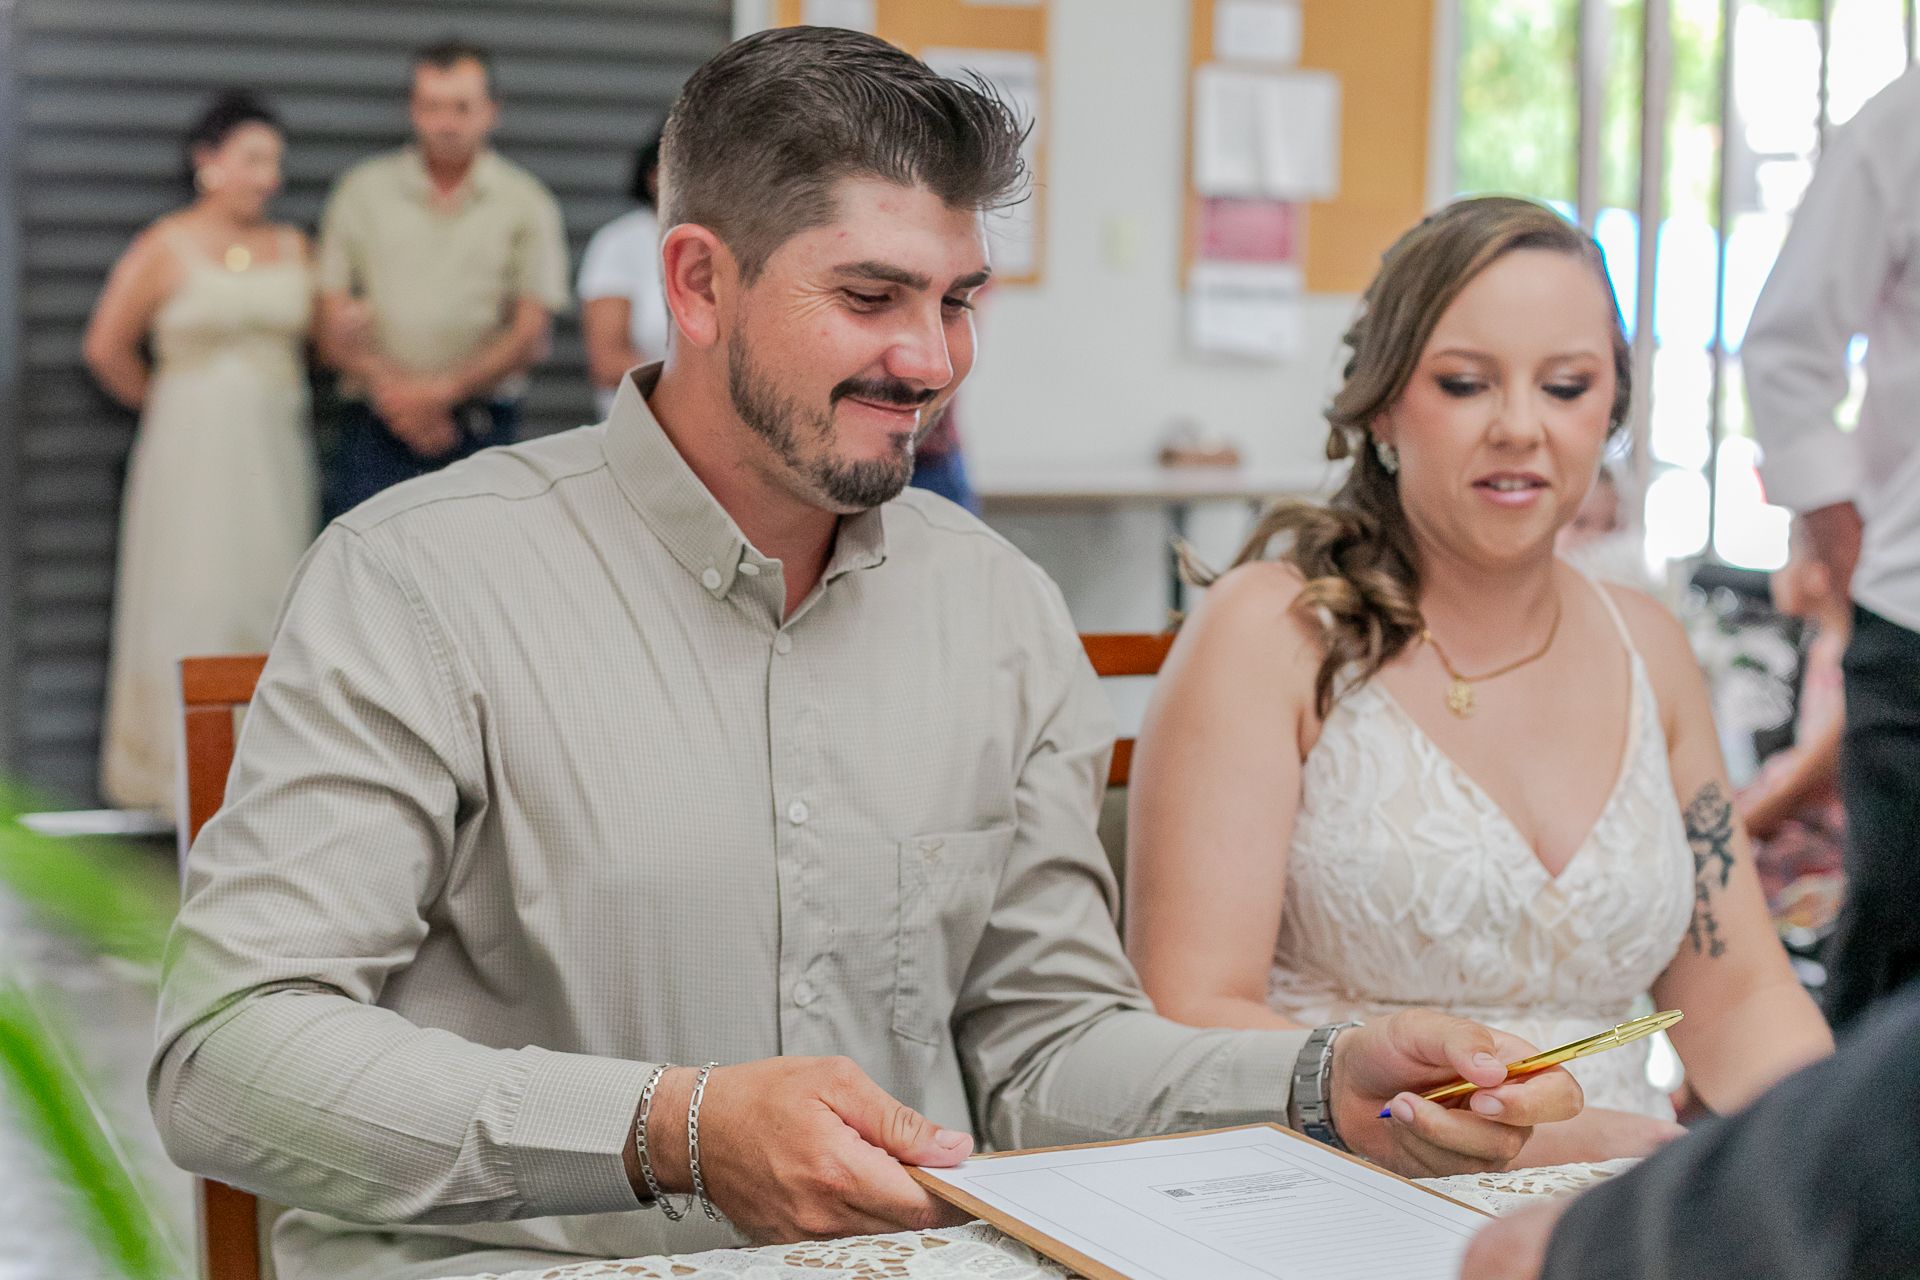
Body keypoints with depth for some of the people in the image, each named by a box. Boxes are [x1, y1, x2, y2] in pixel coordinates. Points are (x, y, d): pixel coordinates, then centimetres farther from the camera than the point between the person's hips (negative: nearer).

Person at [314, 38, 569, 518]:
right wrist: (391, 388, -11)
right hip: (373, 431, 1)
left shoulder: (525, 204, 6)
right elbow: (331, 326, 5)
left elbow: (531, 336, -1)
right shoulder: (362, 191, 10)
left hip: (480, 436, -1)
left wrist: (443, 392, -11)